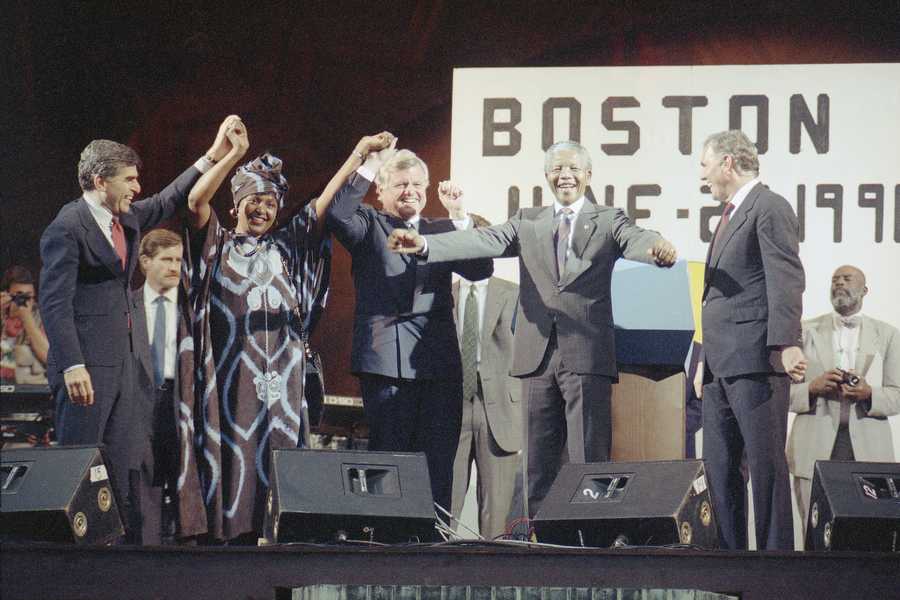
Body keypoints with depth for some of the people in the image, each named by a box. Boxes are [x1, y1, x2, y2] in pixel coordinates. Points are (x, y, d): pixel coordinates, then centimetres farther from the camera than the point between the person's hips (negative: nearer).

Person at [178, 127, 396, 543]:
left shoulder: (288, 245, 19)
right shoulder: (217, 245, 11)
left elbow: (327, 201, 12)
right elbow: (195, 201, -6)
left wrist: (360, 153, 4)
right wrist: (234, 154, -13)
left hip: (279, 376, 3)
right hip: (227, 374, -3)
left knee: (271, 454, -2)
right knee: (225, 456, -6)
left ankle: (251, 535, -1)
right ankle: (216, 540, -6)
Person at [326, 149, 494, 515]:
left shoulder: (441, 231, 19)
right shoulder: (369, 225, 9)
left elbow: (480, 270, 5)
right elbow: (338, 216, -13)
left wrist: (459, 217, -3)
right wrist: (367, 168, -13)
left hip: (440, 362, 3)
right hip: (387, 360, -3)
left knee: (439, 463, 2)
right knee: (389, 456, -2)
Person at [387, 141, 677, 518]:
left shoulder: (608, 221, 9)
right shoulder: (528, 222, 16)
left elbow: (634, 240, -10)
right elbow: (486, 241, 3)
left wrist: (657, 250, -36)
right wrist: (424, 244, -14)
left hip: (586, 356, -3)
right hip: (538, 355, 3)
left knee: (589, 459, -7)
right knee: (538, 461, 5)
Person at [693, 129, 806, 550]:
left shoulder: (769, 208, -6)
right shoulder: (730, 215, 24)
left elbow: (785, 281, -16)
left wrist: (786, 345, -26)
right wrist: (704, 361, 24)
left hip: (755, 360, -10)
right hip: (720, 366, 10)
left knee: (766, 464, -8)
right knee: (719, 467, 8)